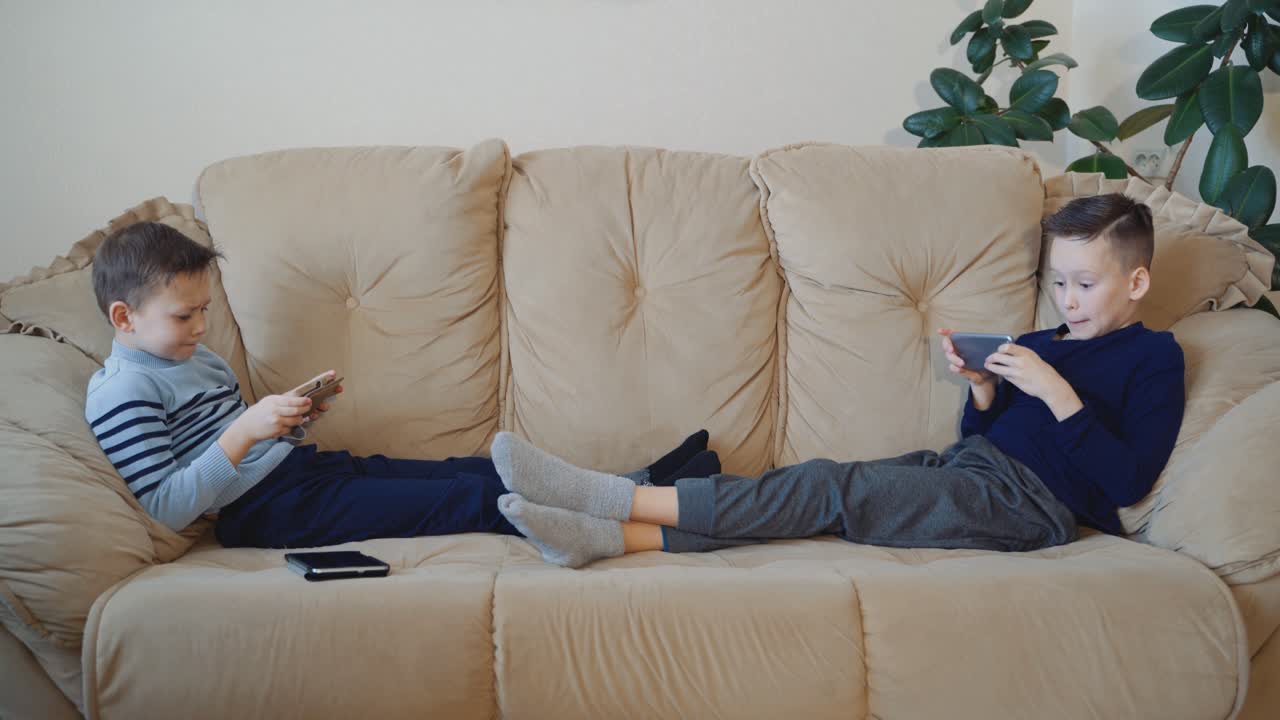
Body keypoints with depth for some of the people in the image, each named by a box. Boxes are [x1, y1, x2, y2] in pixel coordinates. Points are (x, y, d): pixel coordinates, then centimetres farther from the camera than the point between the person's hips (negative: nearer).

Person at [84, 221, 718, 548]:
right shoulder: (122, 393, -11)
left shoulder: (198, 359, 17)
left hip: (298, 465, 9)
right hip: (269, 510, -9)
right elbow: (165, 509, -19)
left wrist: (292, 418, 6)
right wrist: (244, 432, -25)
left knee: (468, 472, -3)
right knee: (470, 499, -16)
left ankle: (631, 485, -3)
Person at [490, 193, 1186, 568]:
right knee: (823, 489, -16)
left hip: (1024, 498, -7)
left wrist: (1055, 392, -14)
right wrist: (984, 388, 2)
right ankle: (616, 534, -29)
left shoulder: (1152, 358, 4)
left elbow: (1127, 480, -9)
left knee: (831, 487, -20)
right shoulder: (1039, 344, 24)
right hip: (967, 468, 7)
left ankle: (618, 496, -24)